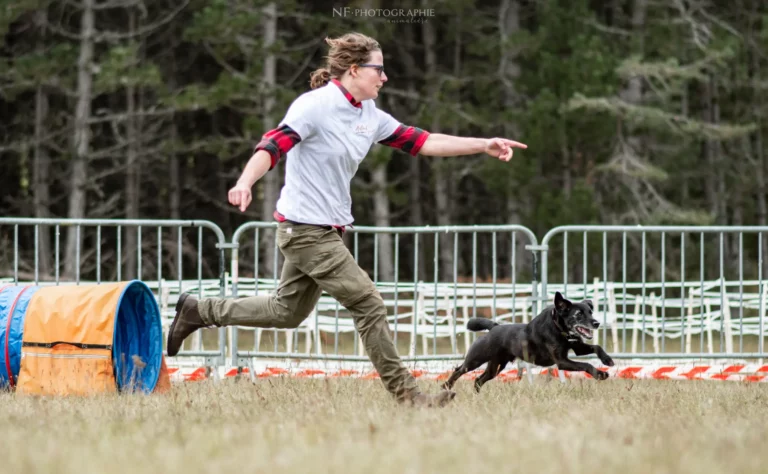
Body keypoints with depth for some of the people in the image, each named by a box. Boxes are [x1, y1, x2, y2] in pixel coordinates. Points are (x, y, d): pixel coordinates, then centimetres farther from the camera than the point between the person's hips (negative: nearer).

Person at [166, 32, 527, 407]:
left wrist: (484, 145, 7)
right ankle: (403, 392, -1)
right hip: (306, 229, -10)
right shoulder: (316, 105, -16)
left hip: (325, 230, 10)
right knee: (368, 305, -8)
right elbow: (273, 146, -27)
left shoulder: (369, 115, 9)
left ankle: (199, 311, 30)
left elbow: (421, 142, 12)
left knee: (287, 312, 18)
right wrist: (244, 183, -45)